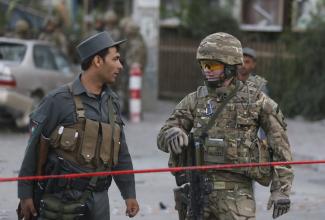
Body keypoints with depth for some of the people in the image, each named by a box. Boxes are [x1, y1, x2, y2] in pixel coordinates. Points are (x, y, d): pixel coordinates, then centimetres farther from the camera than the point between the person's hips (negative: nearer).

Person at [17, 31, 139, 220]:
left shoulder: (112, 102, 10)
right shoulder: (60, 100, -9)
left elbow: (121, 152, 17)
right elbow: (35, 149, -5)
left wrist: (129, 193, 16)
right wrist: (25, 194, -5)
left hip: (99, 200, 6)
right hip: (62, 198, -6)